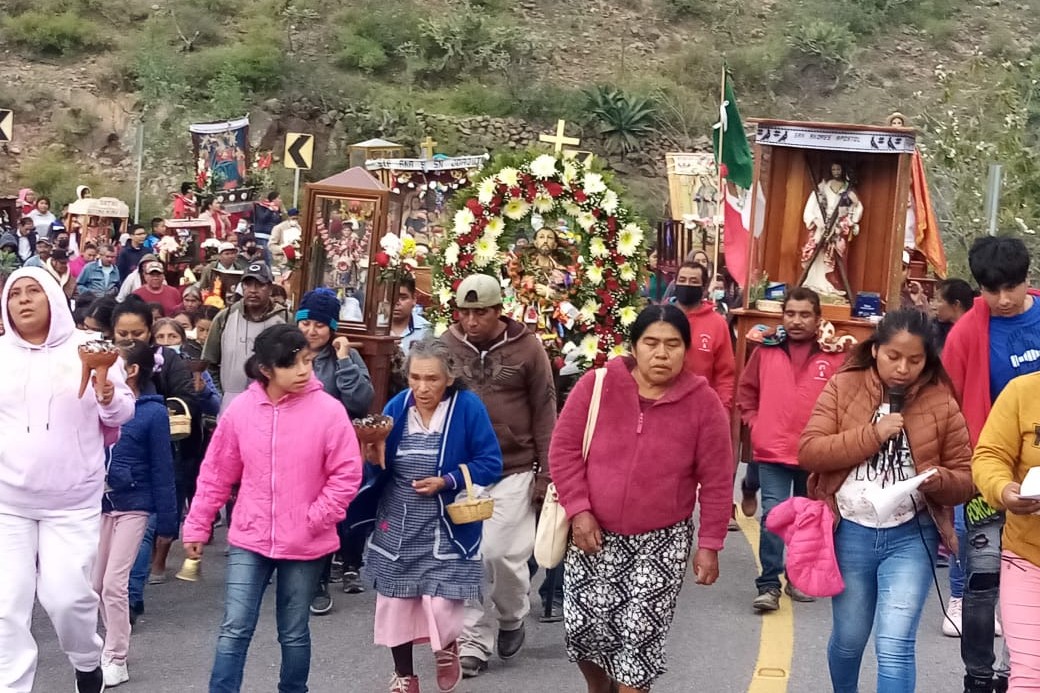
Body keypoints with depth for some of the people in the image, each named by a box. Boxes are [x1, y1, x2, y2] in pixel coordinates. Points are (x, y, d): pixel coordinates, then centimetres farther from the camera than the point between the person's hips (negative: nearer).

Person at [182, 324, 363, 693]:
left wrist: (314, 519, -13)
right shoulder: (241, 409, -4)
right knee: (234, 630, -2)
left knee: (294, 633, 13)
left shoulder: (328, 410, -10)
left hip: (305, 544, -1)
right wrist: (198, 525, 7)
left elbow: (346, 476, -7)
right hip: (249, 539, 1)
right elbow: (216, 474, 4)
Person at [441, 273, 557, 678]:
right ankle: (474, 643, 15)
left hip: (514, 470, -2)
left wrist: (546, 472, -3)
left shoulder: (527, 348, -6)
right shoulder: (447, 346, -1)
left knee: (501, 552, -7)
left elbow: (544, 414, -1)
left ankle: (513, 617, 22)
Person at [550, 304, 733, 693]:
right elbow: (564, 450, -3)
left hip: (662, 542, -1)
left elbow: (716, 482, -2)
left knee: (640, 636, -5)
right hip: (593, 535, 1)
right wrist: (578, 511, -12)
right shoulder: (596, 386, -7)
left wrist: (709, 545, -3)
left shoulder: (703, 403, -7)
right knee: (584, 626, 1)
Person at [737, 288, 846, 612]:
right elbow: (746, 391, 13)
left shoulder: (834, 356, -5)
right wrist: (755, 425, 4)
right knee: (773, 516, -8)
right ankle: (769, 584, -2)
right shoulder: (766, 349, 1)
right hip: (772, 452, 0)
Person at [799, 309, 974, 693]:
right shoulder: (843, 387, -2)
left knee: (895, 645, -12)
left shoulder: (942, 403, -2)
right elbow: (809, 452, -10)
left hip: (912, 535, -1)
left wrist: (939, 479, -20)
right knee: (848, 637, 17)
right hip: (851, 532, 1)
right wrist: (871, 435, -19)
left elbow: (965, 478, 2)